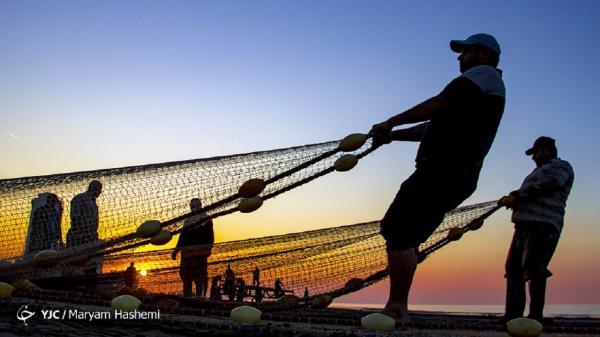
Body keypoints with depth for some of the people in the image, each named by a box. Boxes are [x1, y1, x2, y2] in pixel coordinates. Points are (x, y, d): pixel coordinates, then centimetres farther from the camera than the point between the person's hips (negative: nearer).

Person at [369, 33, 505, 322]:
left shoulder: (484, 73, 3)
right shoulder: (480, 94, 31)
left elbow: (438, 105, -12)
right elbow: (434, 126, 28)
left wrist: (390, 123, -8)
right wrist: (393, 135, 18)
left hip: (445, 170, -10)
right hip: (457, 176, 10)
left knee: (397, 229, -17)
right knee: (406, 235, 10)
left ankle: (396, 308, -18)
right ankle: (399, 309, 11)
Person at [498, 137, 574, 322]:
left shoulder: (561, 166, 8)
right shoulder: (540, 171, 35)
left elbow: (551, 183, -13)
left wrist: (518, 195, -9)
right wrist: (511, 199, 7)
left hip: (542, 225, -9)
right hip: (525, 224, 9)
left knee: (533, 270, -16)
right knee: (514, 269, 3)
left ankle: (536, 316, -14)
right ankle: (513, 314, 3)